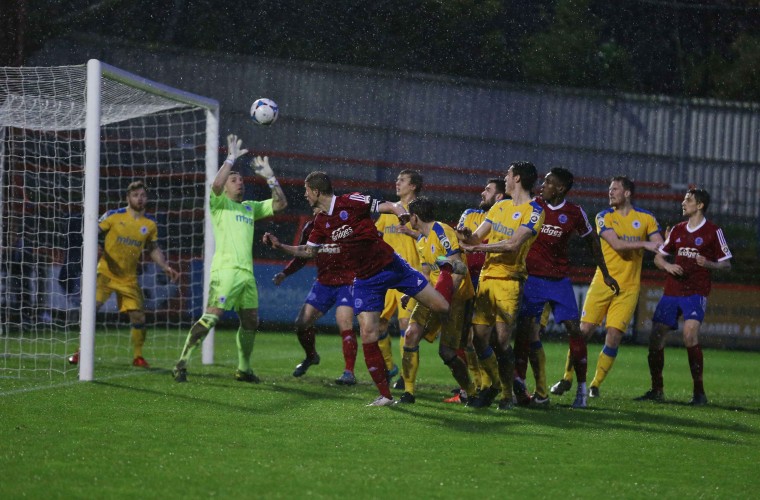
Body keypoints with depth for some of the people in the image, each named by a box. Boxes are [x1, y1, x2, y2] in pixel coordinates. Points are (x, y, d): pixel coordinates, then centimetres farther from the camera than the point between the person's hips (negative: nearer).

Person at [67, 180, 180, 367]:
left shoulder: (150, 224, 3)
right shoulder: (114, 216, -6)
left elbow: (153, 250, 17)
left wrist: (166, 267, 5)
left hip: (129, 278, 3)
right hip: (106, 273, -3)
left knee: (138, 316, -2)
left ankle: (137, 357, 15)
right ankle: (81, 352, -6)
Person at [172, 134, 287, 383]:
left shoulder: (250, 207, 21)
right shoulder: (219, 203, 3)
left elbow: (280, 204, 20)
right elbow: (216, 184, -19)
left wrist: (270, 177, 10)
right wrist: (231, 159, -15)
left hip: (247, 272, 7)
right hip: (225, 269, -7)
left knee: (250, 322, 10)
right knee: (210, 317, -15)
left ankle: (243, 369, 23)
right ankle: (182, 364, -14)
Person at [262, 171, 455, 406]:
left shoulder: (351, 202, -12)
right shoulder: (321, 223, 6)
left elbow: (389, 206, -13)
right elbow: (309, 251, 20)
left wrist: (400, 211, -34)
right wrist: (280, 246, 9)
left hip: (391, 265, -5)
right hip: (365, 280, 5)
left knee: (441, 305, -6)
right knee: (368, 336, -8)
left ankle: (446, 270, 29)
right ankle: (385, 395, -1)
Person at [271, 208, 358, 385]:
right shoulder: (311, 228, 5)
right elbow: (302, 255, 18)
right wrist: (284, 273, 8)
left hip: (346, 282, -6)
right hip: (323, 283, 6)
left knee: (344, 324, -22)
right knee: (301, 323, 2)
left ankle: (349, 373, -17)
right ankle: (311, 357, 32)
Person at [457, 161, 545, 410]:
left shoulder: (534, 211, -6)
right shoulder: (500, 206, 17)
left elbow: (513, 244, -17)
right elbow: (478, 236, 14)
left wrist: (477, 247, -16)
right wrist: (468, 237, -10)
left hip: (509, 280, -7)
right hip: (486, 277, 7)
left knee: (502, 340, -10)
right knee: (479, 338, 4)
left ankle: (507, 394, 3)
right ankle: (494, 384, 23)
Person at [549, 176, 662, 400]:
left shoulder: (646, 218, 6)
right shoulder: (604, 217, 2)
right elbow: (616, 244, -13)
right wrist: (644, 244, -19)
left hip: (628, 288, 0)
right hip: (603, 283, 0)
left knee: (613, 337, -6)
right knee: (584, 331, -4)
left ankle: (595, 385, 5)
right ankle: (567, 379, 9)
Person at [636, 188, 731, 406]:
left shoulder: (713, 231, -2)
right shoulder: (678, 230, 13)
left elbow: (726, 264, -1)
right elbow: (658, 256, 19)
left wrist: (709, 264, -21)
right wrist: (668, 266, -2)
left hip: (696, 292, -6)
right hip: (672, 291, 6)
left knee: (690, 334, -24)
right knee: (655, 337, 0)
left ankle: (699, 392, -15)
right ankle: (656, 390, 15)